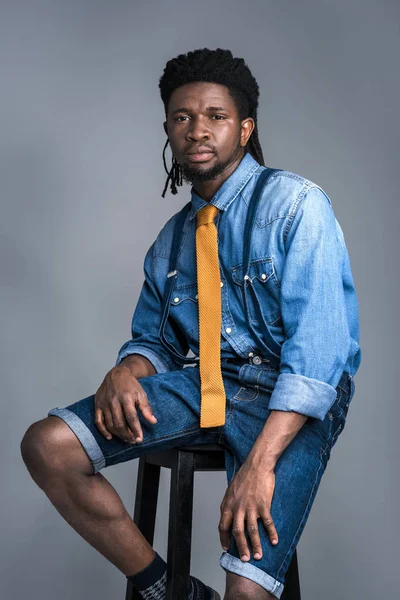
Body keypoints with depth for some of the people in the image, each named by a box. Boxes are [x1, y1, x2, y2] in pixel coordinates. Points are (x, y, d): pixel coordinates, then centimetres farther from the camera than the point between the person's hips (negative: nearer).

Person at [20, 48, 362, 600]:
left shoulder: (296, 203, -6)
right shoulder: (170, 240, 15)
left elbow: (319, 345, -15)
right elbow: (152, 337, 19)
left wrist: (260, 460, -26)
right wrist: (126, 371, -8)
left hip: (294, 402, -5)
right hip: (200, 381, 6)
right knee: (48, 446, -14)